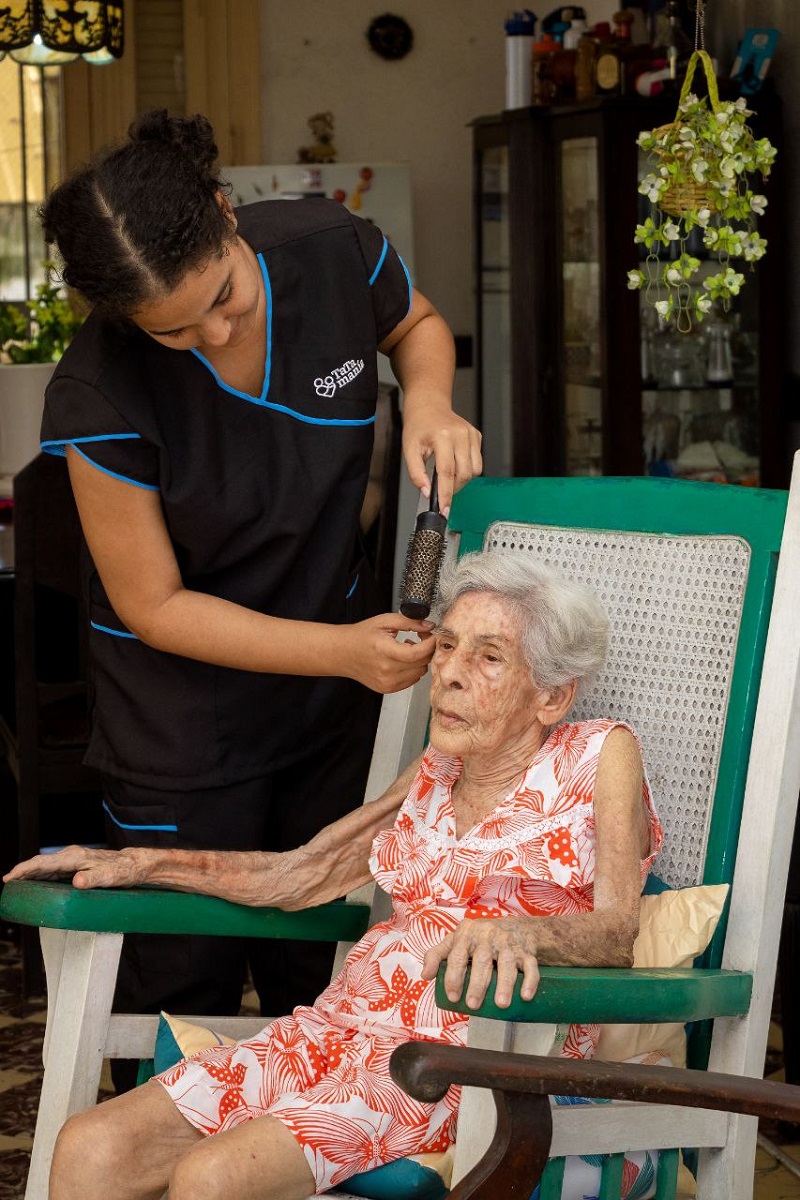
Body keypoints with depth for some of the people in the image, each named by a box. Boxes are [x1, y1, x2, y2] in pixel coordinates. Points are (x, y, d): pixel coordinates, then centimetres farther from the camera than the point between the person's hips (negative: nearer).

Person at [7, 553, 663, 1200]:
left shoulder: (601, 756, 1)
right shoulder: (439, 769, 20)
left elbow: (617, 929, -12)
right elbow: (300, 876, 24)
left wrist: (521, 933, -34)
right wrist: (139, 865, 16)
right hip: (349, 1021, 7)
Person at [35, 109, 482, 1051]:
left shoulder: (334, 253, -18)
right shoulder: (100, 397, -27)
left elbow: (416, 325, 7)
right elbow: (153, 605, -18)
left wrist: (427, 399, -15)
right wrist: (343, 650, -25)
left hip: (330, 690, 4)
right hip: (185, 707, -4)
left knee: (313, 964, 17)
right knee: (184, 980, 5)